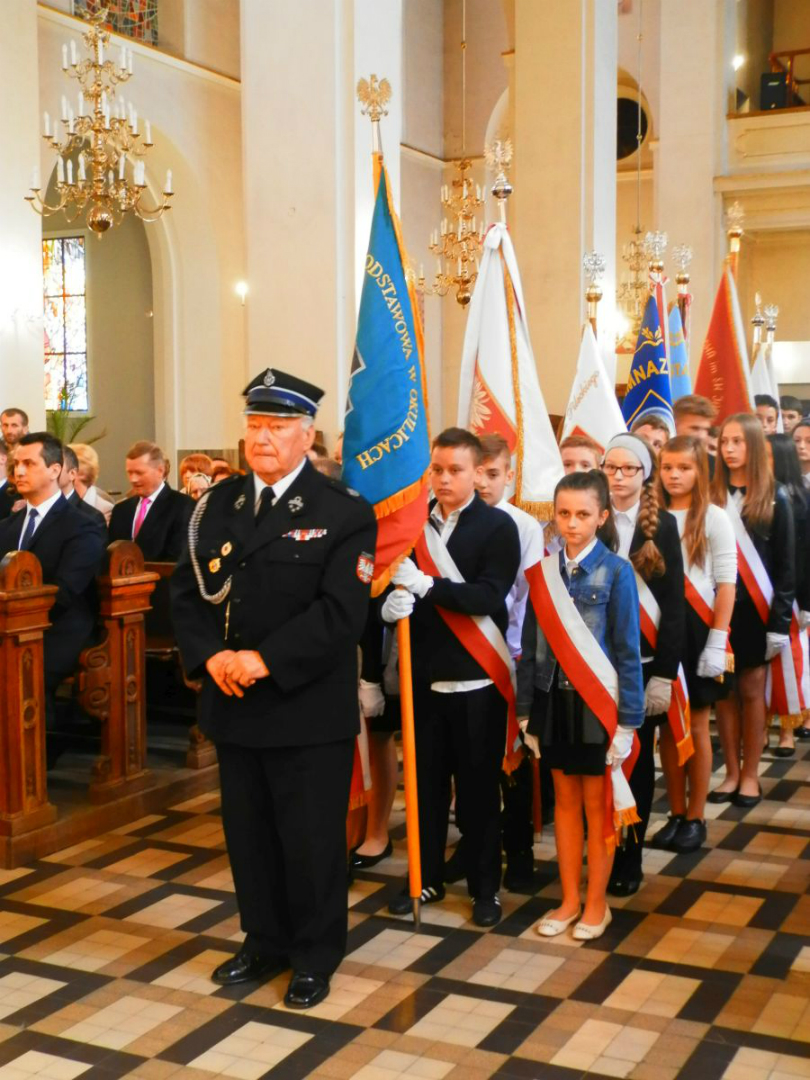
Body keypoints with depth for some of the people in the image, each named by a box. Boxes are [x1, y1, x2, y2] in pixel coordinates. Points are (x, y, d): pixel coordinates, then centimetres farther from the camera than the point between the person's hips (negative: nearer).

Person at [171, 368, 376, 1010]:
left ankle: (317, 956, 25)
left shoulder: (344, 513, -9)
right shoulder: (218, 504, 8)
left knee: (312, 838, 6)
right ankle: (265, 942, 35)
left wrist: (265, 660, -22)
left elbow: (341, 612, -17)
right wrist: (210, 655, -11)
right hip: (233, 703, 5)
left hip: (309, 709, -5)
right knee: (248, 832, 16)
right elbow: (187, 590, 6)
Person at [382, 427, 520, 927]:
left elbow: (489, 597, -15)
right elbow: (390, 584, 4)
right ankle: (427, 877, 26)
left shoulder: (498, 526, -5)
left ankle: (486, 886, 20)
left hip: (477, 677, -3)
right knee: (426, 780, 10)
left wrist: (425, 585, -23)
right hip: (424, 674, 3)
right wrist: (392, 603, -18)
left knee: (479, 784, 6)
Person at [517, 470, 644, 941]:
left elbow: (628, 651, -8)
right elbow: (531, 645, 5)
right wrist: (525, 709, 5)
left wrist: (627, 721, -10)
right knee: (565, 802, 13)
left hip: (597, 702, -3)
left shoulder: (616, 571, -9)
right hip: (555, 700, 4)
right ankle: (570, 899, 25)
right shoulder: (544, 570, 2)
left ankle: (596, 903, 21)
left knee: (597, 805, 8)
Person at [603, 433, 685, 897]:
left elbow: (674, 603, -2)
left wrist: (665, 672, -9)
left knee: (637, 760, 7)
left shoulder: (663, 526, 0)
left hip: (642, 663, 0)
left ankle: (630, 858, 19)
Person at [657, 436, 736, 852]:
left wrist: (717, 642, -12)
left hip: (697, 631, -3)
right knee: (668, 727, 8)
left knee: (696, 727, 5)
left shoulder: (714, 518, -4)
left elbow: (726, 584, -6)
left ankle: (695, 819, 15)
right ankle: (676, 815, 19)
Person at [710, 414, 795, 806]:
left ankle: (750, 774, 15)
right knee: (723, 691, 6)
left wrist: (780, 620, -7)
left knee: (751, 690, 5)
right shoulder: (710, 496, 2)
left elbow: (786, 564, -1)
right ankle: (731, 772, 16)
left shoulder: (774, 498, -1)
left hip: (756, 608, -1)